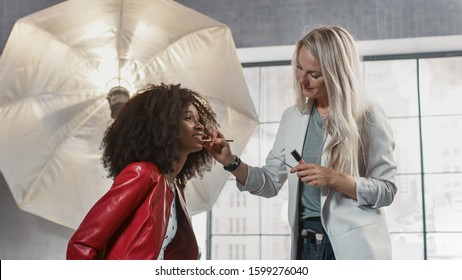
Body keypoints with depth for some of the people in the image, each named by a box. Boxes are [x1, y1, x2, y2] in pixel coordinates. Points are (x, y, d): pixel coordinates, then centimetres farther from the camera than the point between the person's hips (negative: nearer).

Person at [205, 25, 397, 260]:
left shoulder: (368, 117, -6)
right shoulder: (292, 117, 8)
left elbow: (386, 190, -5)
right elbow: (271, 183, 9)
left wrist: (333, 178, -18)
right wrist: (231, 162, -6)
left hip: (355, 247, -4)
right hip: (307, 244, 5)